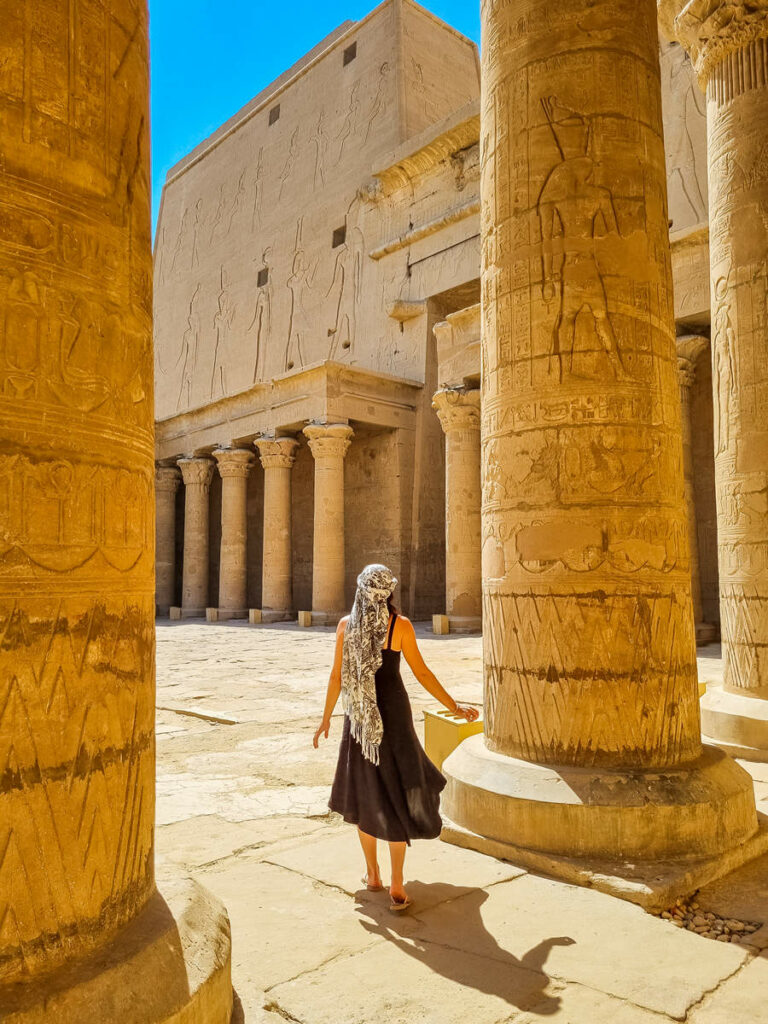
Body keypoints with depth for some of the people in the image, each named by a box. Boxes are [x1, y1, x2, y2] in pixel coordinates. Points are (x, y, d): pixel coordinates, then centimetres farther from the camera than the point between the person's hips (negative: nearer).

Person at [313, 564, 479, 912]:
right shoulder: (400, 625, -10)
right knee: (396, 794, 6)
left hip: (359, 714, 2)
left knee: (365, 792, 17)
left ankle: (372, 874, 27)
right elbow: (422, 673, -8)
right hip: (393, 712, -2)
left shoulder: (346, 624, -4)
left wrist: (326, 718, 10)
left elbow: (337, 676, -1)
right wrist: (454, 707, 1)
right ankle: (397, 887, 6)